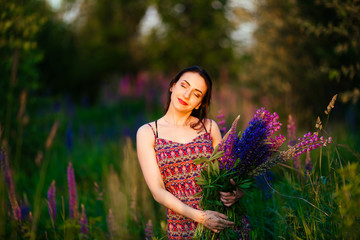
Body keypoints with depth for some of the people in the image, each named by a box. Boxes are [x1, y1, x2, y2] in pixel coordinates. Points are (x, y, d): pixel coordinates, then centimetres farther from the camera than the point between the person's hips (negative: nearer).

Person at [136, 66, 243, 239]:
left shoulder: (209, 127, 6)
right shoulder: (147, 133, -1)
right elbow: (158, 191, -7)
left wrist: (235, 192, -17)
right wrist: (199, 216, -19)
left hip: (219, 219, 2)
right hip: (181, 225, -2)